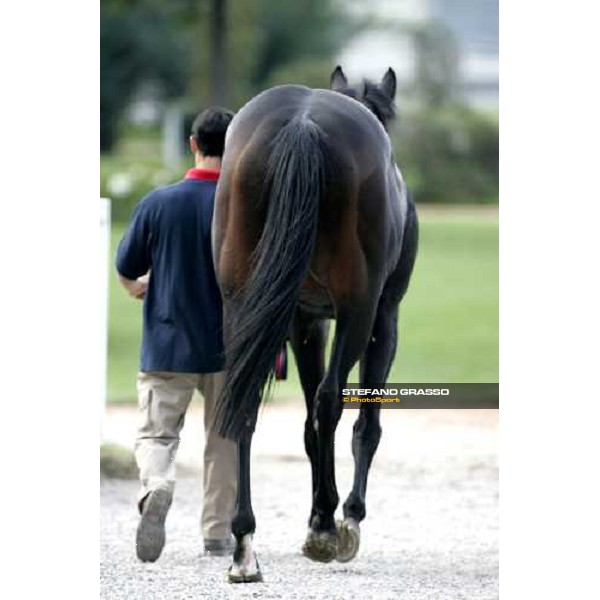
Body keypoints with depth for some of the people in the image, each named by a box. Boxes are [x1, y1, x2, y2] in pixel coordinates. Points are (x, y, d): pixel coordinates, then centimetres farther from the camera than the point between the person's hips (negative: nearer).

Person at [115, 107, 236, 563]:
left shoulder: (158, 203, -5)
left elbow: (126, 270, 4)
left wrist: (137, 288, 27)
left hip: (166, 348, 0)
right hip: (230, 349, 0)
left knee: (156, 434, 4)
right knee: (224, 441, 15)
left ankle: (156, 489, -27)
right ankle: (218, 534, 19)